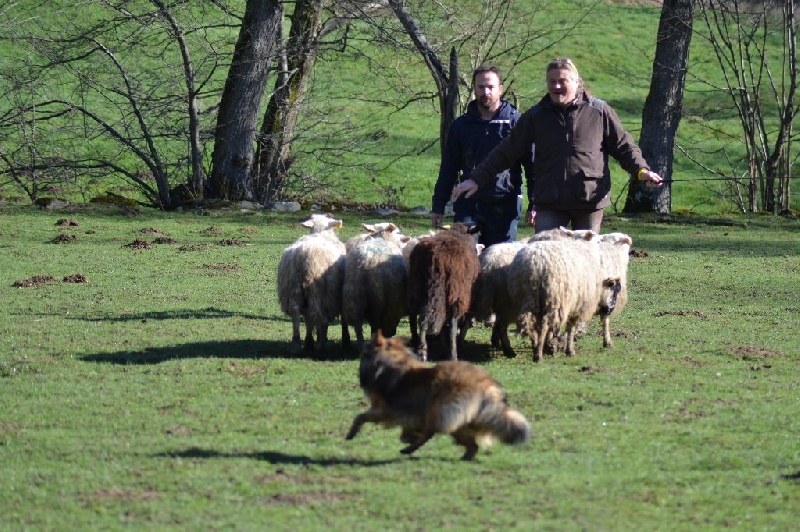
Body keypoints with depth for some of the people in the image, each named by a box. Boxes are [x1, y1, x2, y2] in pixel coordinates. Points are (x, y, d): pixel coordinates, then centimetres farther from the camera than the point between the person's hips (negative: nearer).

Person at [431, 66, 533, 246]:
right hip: (468, 204, 2)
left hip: (504, 206, -2)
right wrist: (438, 207, 12)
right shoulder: (461, 125, 11)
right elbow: (448, 169, 15)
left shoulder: (515, 122, 2)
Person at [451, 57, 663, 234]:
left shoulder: (599, 112, 3)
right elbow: (505, 152, 11)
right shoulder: (535, 116, 8)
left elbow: (623, 146, 8)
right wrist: (477, 179, 8)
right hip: (549, 204, 1)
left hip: (590, 201, -1)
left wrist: (641, 170, -8)